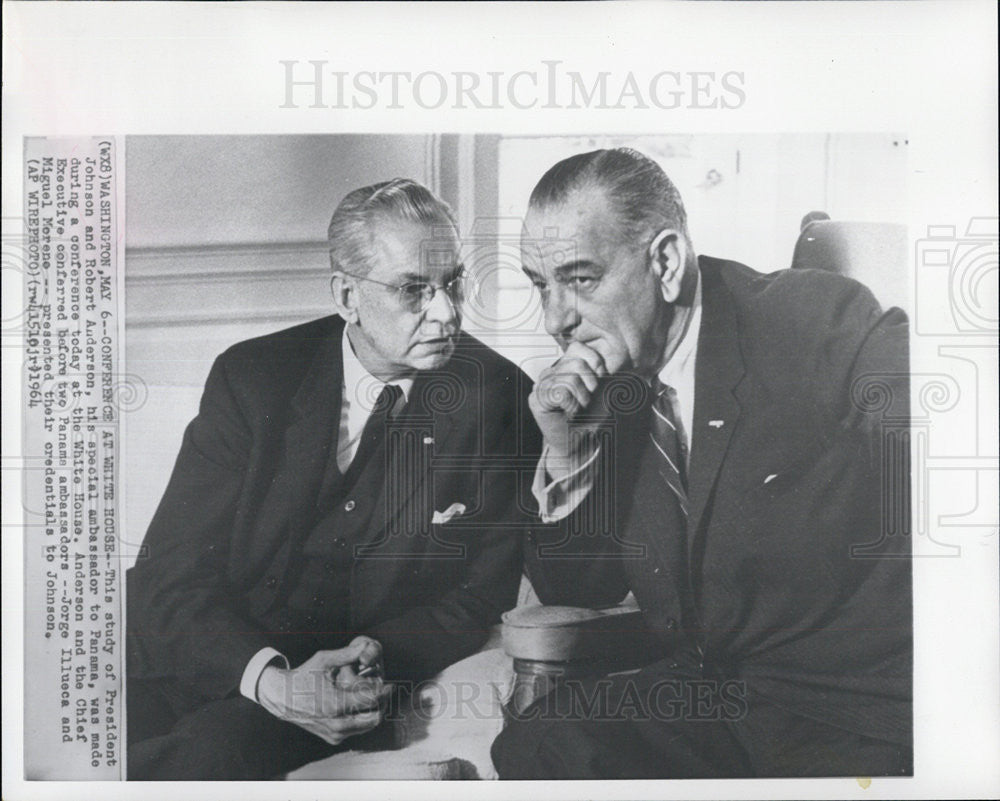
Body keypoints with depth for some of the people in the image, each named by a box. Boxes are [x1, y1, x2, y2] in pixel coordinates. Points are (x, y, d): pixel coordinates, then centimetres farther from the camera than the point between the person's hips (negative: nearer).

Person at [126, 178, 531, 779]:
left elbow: (492, 592, -1)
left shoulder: (500, 397, -3)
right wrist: (273, 679, -24)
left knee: (218, 746, -30)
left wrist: (375, 655, -20)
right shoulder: (251, 375, -1)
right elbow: (171, 573, -6)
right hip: (214, 660, 2)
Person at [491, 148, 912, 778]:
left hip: (861, 721, -4)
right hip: (693, 697, 5)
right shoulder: (593, 392, 3)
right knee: (534, 745, -20)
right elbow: (574, 593, 8)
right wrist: (569, 450, -8)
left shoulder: (825, 320, -12)